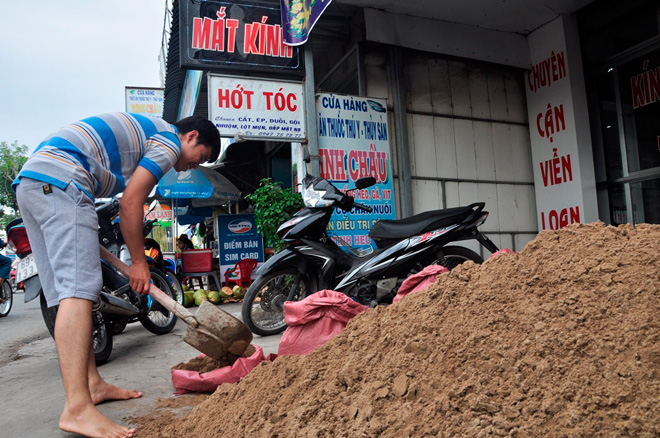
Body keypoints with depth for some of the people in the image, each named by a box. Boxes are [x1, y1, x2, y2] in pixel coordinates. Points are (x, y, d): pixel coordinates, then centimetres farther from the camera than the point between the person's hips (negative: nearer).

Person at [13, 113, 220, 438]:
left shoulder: (144, 131, 29)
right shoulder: (170, 141, 1)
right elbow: (130, 203, -7)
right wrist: (139, 263, 1)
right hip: (60, 181, -10)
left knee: (69, 292, 8)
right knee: (78, 289, -17)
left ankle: (92, 383, 15)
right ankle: (77, 409, -20)